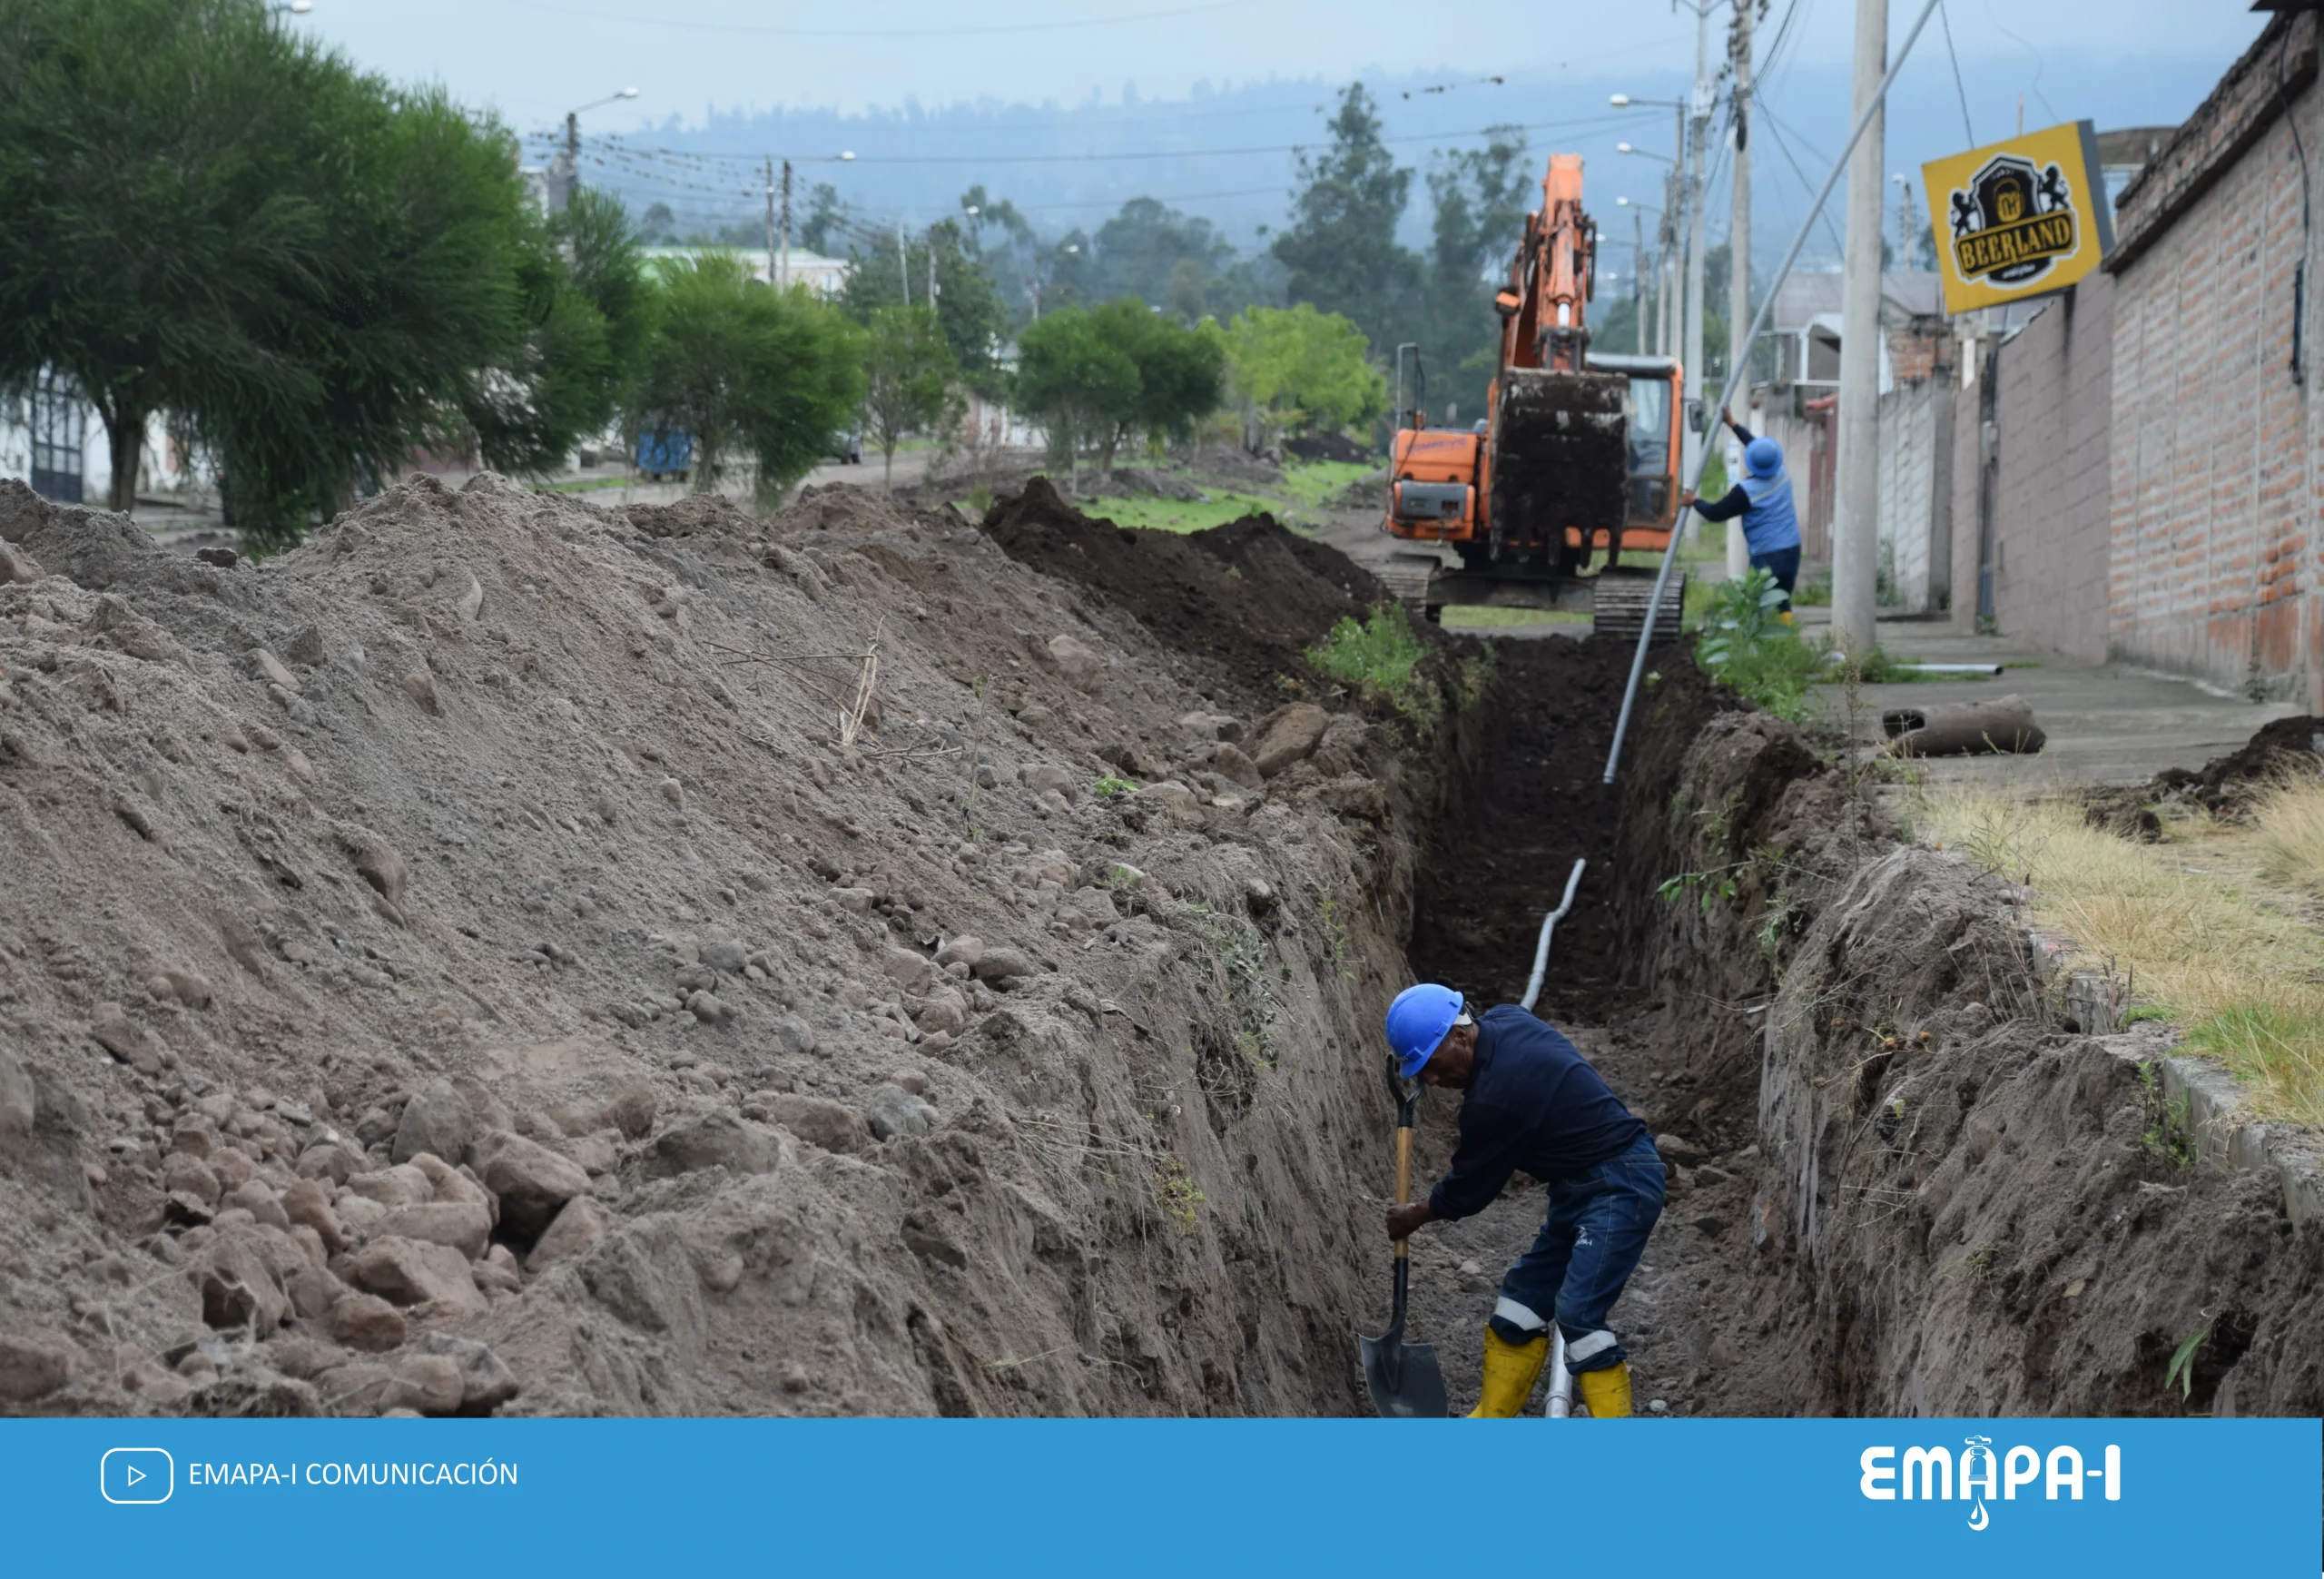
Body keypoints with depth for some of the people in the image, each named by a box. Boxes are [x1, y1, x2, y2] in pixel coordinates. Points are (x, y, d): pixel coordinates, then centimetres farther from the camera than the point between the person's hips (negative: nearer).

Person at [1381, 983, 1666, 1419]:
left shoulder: (1497, 1096, -25)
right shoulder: (1503, 1020, 2)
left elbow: (1470, 1188, -10)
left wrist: (1415, 1217, 9)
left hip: (1621, 1189, -11)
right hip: (1582, 1186, 11)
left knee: (1578, 1313, -20)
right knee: (1523, 1297, 12)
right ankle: (1490, 1423, 19)